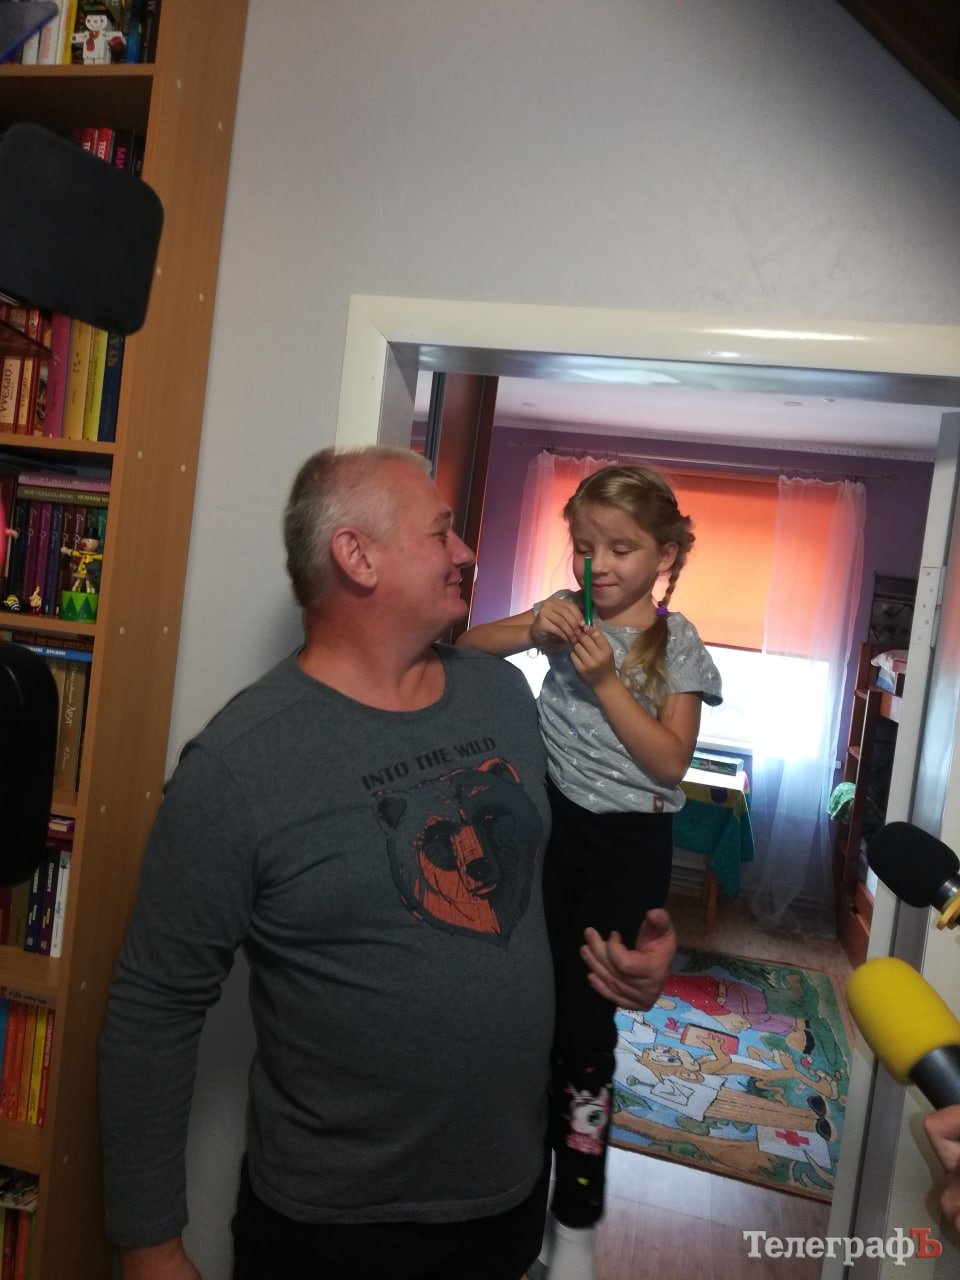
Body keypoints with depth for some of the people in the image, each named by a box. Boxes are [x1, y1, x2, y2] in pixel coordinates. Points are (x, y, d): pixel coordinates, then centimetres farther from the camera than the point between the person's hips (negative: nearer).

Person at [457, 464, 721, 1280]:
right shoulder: (568, 610, 0)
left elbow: (670, 762, -13)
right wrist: (537, 629, -20)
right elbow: (469, 648, -4)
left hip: (627, 844, -3)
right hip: (552, 822, 3)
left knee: (585, 1016, 4)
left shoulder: (677, 644, -8)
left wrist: (606, 679, -21)